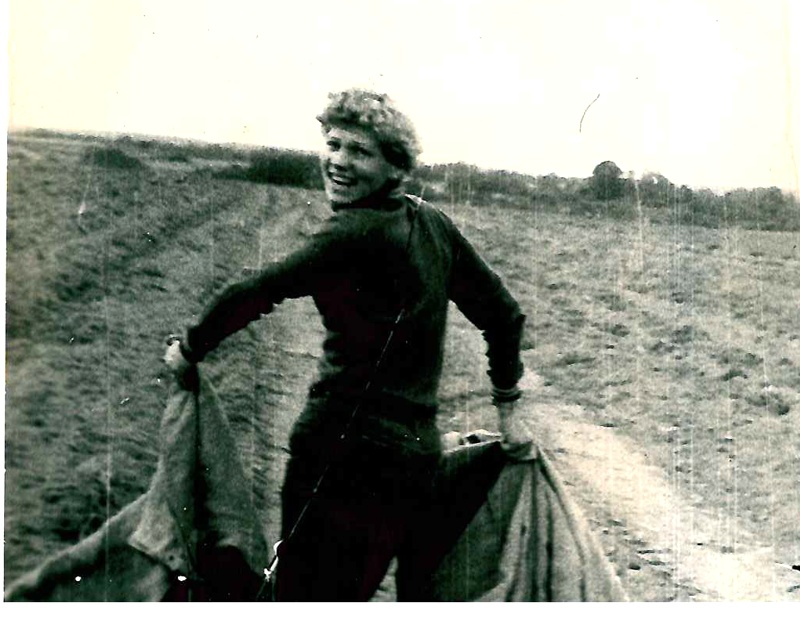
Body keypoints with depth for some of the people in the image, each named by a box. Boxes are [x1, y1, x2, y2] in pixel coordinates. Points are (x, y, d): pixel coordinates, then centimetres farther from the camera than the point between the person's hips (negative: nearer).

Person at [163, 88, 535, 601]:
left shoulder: (357, 233, -15)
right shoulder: (434, 223, 7)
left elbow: (254, 294, -11)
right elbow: (504, 314, 14)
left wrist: (189, 351, 5)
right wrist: (510, 410, 22)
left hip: (344, 451, -8)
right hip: (418, 454, 8)